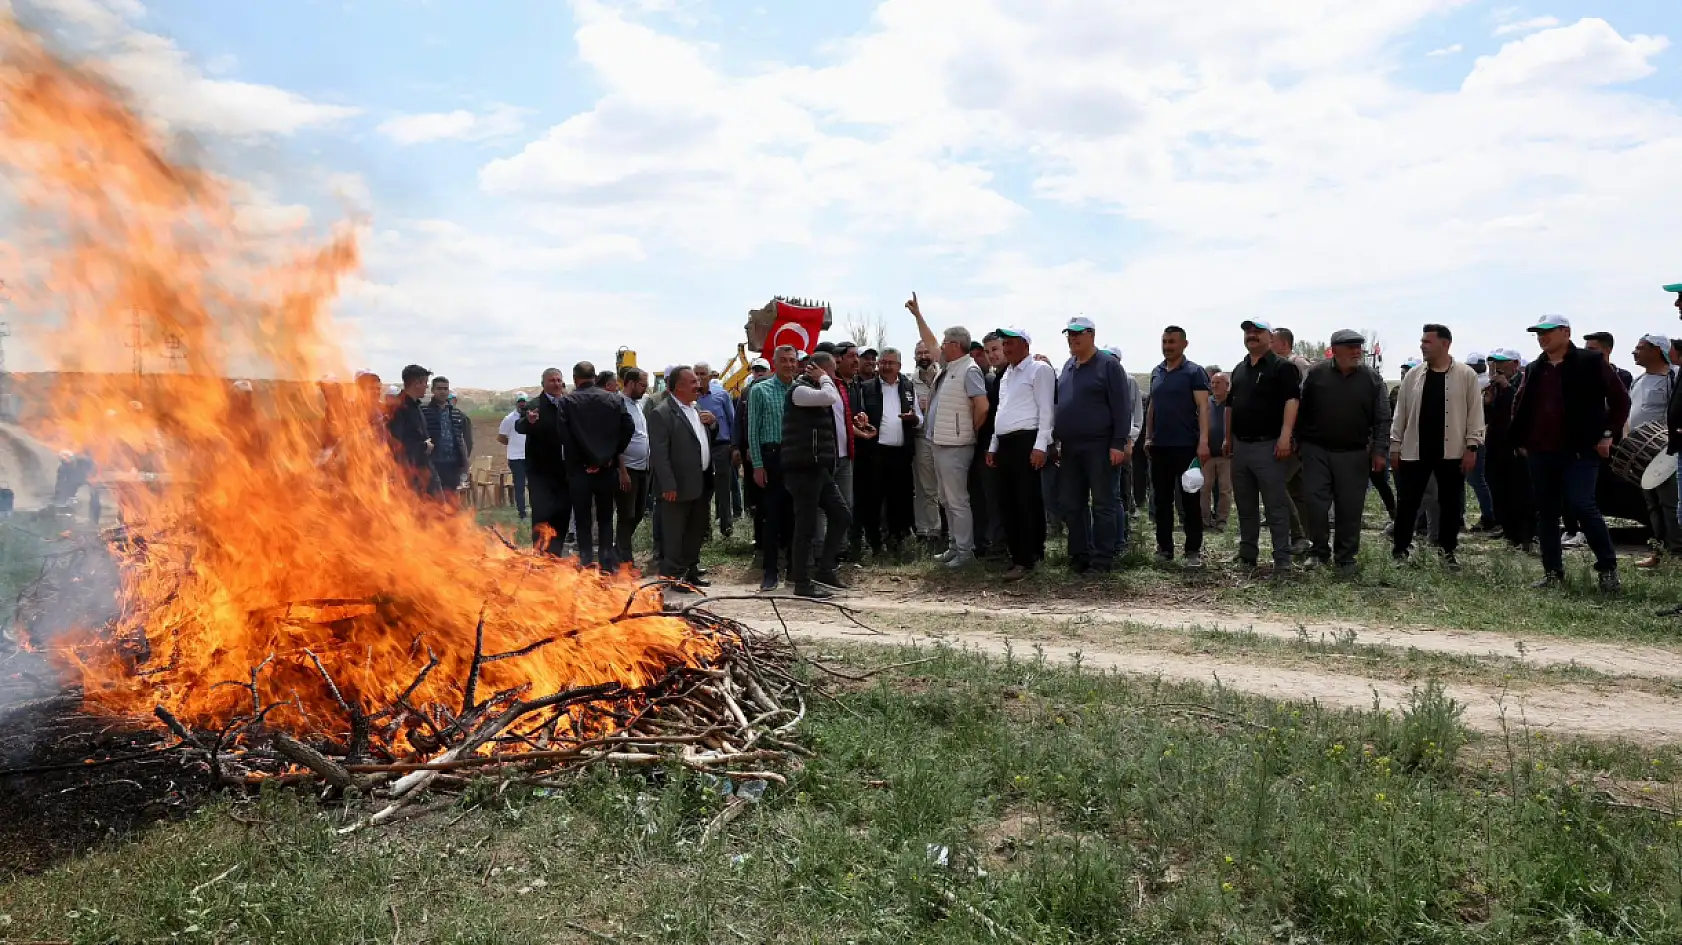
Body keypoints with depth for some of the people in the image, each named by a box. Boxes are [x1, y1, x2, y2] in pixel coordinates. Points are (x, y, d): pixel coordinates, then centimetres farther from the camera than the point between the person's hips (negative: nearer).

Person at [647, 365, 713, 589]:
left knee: (696, 533, 16)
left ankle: (690, 571, 28)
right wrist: (668, 486, -20)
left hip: (701, 485, 9)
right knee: (674, 535, 0)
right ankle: (672, 575, 9)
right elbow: (659, 454, -17)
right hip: (679, 487, -8)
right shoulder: (661, 414, -12)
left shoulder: (696, 410, 15)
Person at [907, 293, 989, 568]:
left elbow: (982, 407, -20)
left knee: (957, 500, -5)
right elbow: (929, 343, 28)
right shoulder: (947, 366, 12)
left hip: (955, 446, -10)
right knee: (947, 500, 15)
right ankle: (956, 545, 24)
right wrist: (917, 315, 31)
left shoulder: (968, 370, -15)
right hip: (940, 443, 10)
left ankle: (965, 551, 2)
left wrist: (970, 432, -7)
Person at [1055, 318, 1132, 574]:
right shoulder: (1068, 366, 16)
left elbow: (1122, 407, -10)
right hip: (1070, 448, 7)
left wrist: (1119, 443, -16)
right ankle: (1079, 555, 19)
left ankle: (1102, 559, 4)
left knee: (1104, 504, -1)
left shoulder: (1109, 364, -5)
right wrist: (1056, 440, 15)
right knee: (1070, 504, 9)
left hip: (1099, 447, -7)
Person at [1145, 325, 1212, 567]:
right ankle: (1164, 548, 17)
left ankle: (1194, 550, 5)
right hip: (1159, 446, 6)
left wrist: (1203, 441, -19)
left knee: (1189, 500, 0)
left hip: (1185, 446, -5)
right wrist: (1148, 436, 11)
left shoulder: (1194, 372, -4)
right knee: (1162, 500, 9)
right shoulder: (1156, 372, 13)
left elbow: (1203, 407, -10)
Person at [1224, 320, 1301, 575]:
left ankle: (1282, 561, -3)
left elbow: (1292, 400, -15)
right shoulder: (1239, 369, 18)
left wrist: (1285, 436, -25)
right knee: (1245, 506, 12)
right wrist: (1228, 438, 17)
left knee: (1276, 506, -6)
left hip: (1268, 445, -7)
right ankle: (1246, 556, 21)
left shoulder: (1282, 367, -5)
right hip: (1240, 445, 7)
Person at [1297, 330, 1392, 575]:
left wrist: (1380, 450, -8)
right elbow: (1303, 412, 5)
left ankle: (1346, 557, 16)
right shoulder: (1316, 374, 0)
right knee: (1314, 503, -2)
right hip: (1316, 451, 0)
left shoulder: (1372, 379, 0)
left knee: (1350, 508, 4)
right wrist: (1300, 442, 2)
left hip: (1353, 455, 0)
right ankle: (1320, 550, 15)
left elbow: (1382, 419, -1)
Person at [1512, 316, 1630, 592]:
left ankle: (1608, 567, 3)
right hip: (1540, 452, 6)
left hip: (1580, 450, -6)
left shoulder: (1591, 362, -2)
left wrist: (1608, 434, -7)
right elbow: (1521, 407, 23)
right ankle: (1552, 572, 14)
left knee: (1582, 505, -13)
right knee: (1546, 512, 7)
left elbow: (1620, 399, -2)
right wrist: (1521, 440, 13)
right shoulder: (1534, 369, 13)